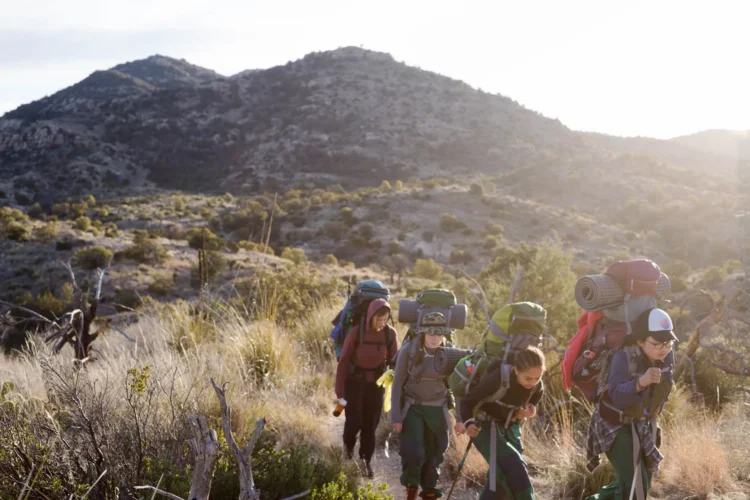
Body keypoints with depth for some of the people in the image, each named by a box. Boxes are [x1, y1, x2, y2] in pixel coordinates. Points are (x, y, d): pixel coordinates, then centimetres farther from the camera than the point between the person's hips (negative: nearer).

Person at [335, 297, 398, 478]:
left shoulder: (390, 334, -10)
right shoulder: (356, 332, -17)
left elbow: (394, 361, -1)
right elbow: (344, 361, -11)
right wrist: (340, 390, -11)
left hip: (376, 384, 2)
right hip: (355, 382, -2)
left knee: (370, 424, 7)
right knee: (354, 421, -4)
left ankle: (366, 461, 21)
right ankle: (348, 449, 26)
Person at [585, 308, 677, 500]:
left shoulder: (667, 356, -9)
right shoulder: (624, 357, -28)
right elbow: (617, 395, -41)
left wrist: (655, 409, 10)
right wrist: (641, 382, -56)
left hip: (640, 424, 7)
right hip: (614, 424, -7)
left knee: (642, 482, 17)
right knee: (635, 484, -16)